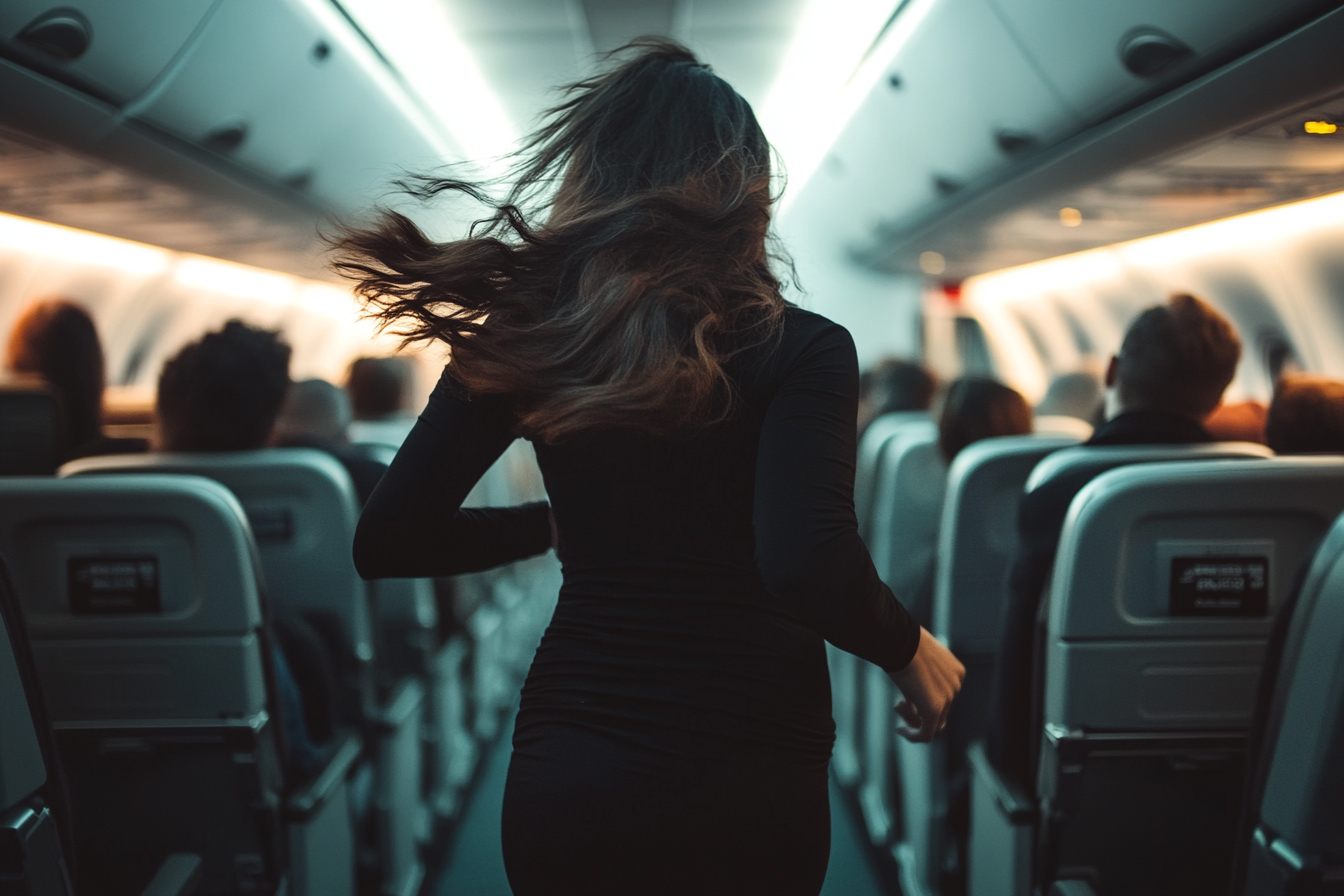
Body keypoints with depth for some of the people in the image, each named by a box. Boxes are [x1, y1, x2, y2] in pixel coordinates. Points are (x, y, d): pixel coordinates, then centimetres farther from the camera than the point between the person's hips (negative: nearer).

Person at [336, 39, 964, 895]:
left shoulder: (525, 332, -2)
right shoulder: (798, 348, -10)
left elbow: (387, 542, 0)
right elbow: (808, 564, -25)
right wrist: (910, 649, -6)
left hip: (563, 770, 2)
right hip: (744, 783, -2)